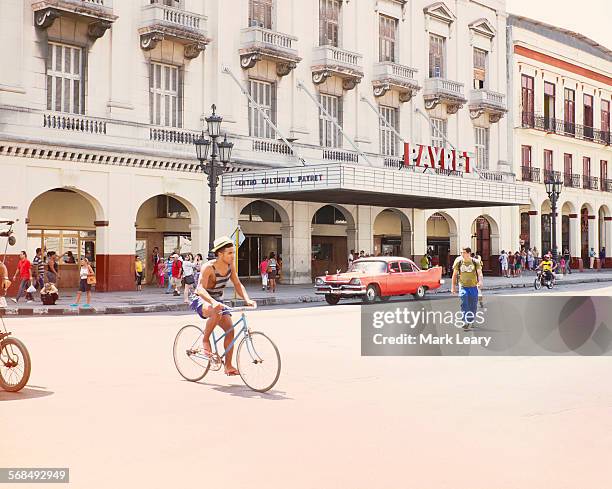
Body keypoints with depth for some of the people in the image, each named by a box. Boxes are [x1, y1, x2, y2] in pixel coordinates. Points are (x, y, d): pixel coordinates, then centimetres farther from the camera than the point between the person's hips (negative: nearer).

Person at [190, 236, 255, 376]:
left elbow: (237, 284, 0)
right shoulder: (209, 267, -25)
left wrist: (247, 299, -18)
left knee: (230, 329, -11)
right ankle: (205, 340, -15)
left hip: (218, 301, 7)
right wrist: (213, 302, -53)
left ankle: (228, 366, -1)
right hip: (202, 301, -6)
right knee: (216, 313, -40)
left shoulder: (230, 265, -5)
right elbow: (200, 289, -35)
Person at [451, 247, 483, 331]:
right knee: (464, 304, -16)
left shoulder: (476, 262, -1)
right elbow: (454, 275, 10)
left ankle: (471, 321, 27)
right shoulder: (459, 262, 2)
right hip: (463, 286, 0)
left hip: (473, 287, 0)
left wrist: (480, 282, -28)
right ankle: (466, 322, -18)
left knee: (473, 306, 7)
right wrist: (453, 287, 8)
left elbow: (480, 273, -8)